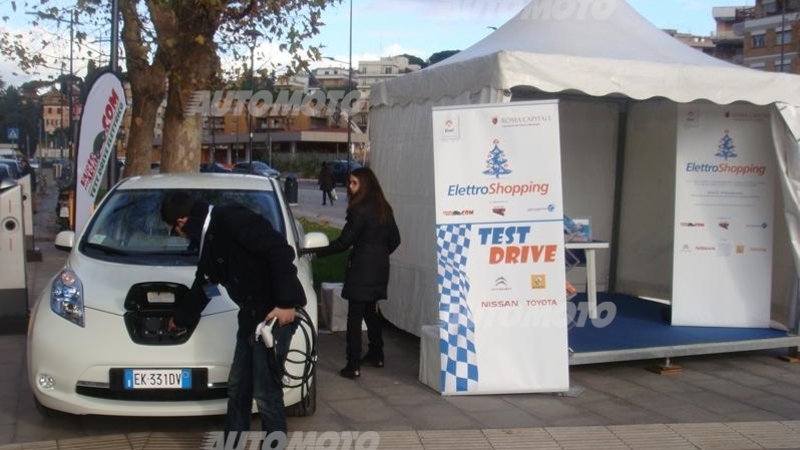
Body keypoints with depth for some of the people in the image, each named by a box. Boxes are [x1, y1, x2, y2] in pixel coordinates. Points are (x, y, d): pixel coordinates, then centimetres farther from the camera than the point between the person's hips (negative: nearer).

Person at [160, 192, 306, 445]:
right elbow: (202, 287, 30)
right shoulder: (209, 239, 14)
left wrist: (286, 302, -26)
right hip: (251, 315, 10)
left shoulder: (233, 220, -16)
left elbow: (281, 251, -24)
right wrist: (180, 319, 42)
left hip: (276, 313, -10)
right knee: (237, 388, 16)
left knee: (266, 392, -4)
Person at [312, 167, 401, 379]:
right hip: (380, 267, 8)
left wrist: (318, 252, -7)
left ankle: (353, 365, -5)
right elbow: (394, 240, 15)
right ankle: (376, 355, 31)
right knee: (371, 311, 21)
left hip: (361, 269, -8)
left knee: (355, 316, -5)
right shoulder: (384, 209, 9)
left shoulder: (360, 210, -16)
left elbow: (344, 242, -16)